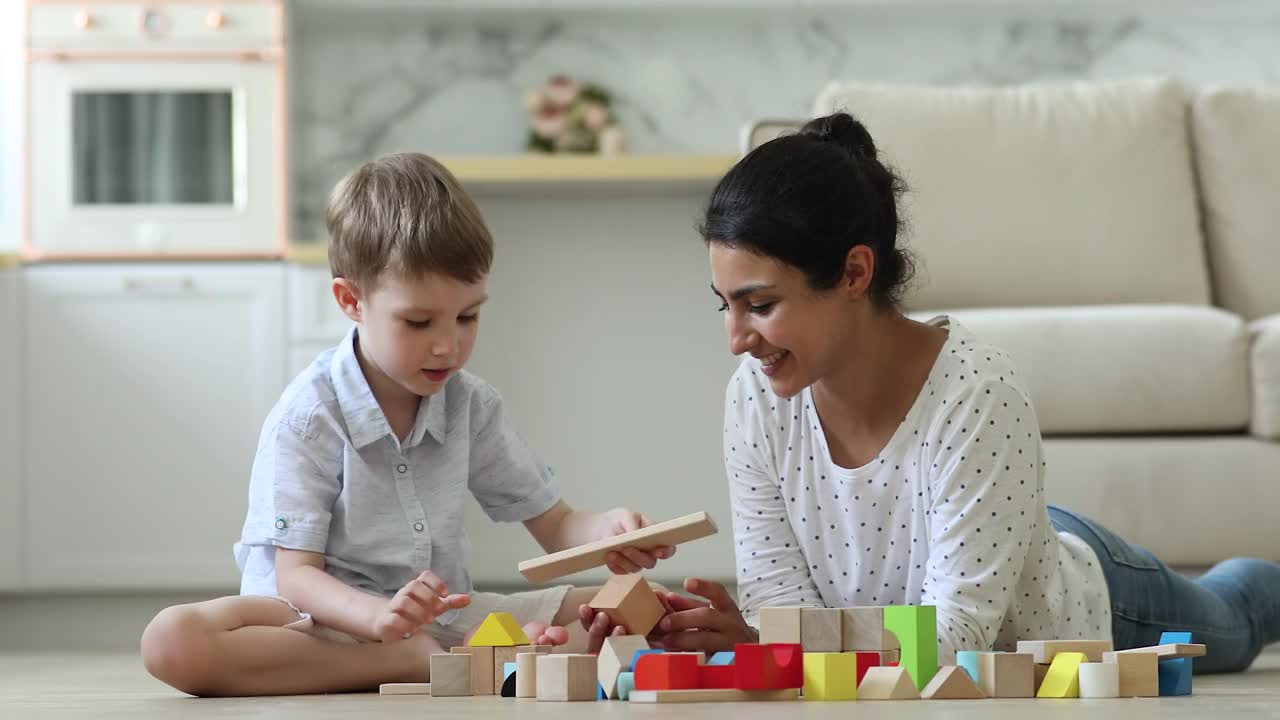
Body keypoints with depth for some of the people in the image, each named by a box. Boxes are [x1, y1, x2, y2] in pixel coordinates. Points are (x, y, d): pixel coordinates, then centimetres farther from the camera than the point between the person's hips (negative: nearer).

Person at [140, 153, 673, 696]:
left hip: (441, 619, 4)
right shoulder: (308, 418, -10)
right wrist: (379, 616, -39)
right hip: (326, 625, -4)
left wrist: (607, 531, -15)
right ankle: (415, 664, -35)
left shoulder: (471, 406, 6)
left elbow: (552, 525, 11)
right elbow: (295, 574, -16)